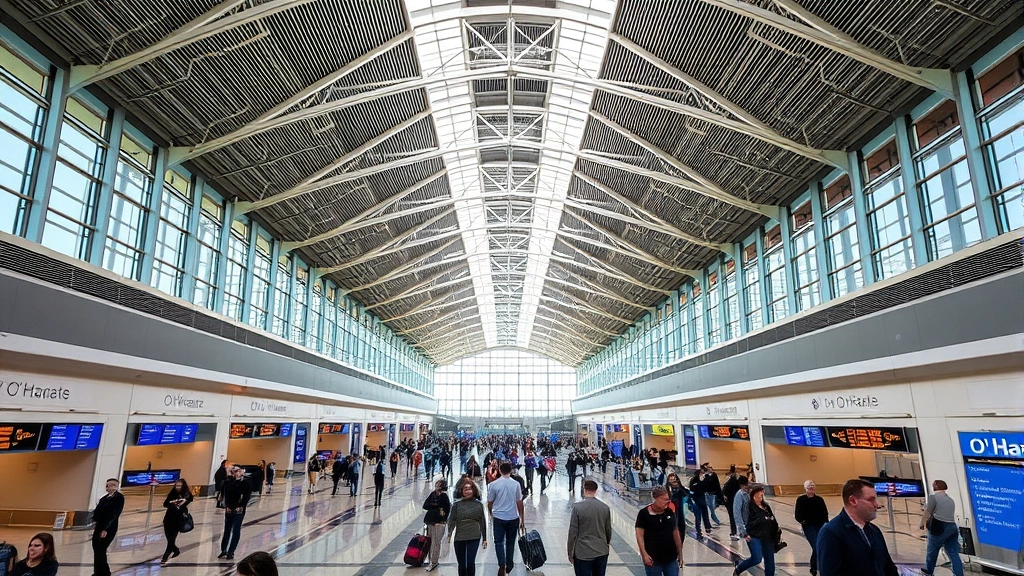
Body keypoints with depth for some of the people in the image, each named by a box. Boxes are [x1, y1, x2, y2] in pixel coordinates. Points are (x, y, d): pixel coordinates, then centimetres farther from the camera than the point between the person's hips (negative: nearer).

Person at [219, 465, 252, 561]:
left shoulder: (244, 482, -6)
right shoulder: (228, 482, 4)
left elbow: (247, 495, -9)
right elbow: (226, 495, 2)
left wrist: (241, 506, -15)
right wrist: (227, 506, -8)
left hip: (239, 510, -4)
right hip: (229, 509, 4)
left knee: (236, 531, 2)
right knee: (227, 530, 12)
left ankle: (231, 552, 9)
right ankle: (224, 550, 23)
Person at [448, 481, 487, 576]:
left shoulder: (479, 504, 3)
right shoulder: (457, 504, 2)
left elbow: (483, 522, 7)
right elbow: (452, 520, -1)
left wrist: (484, 539, 9)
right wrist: (449, 533, -15)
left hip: (474, 537, -1)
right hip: (459, 537, 1)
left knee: (471, 562, -9)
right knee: (461, 564, 9)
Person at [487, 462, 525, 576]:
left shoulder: (493, 484, -8)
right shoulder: (516, 484, -7)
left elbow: (490, 503, 0)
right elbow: (520, 503, -2)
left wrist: (491, 515, 19)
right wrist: (522, 520, 8)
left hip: (498, 517, -1)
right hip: (513, 517, 1)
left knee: (499, 542, 9)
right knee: (510, 542, 17)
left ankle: (502, 566, -5)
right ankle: (509, 565, 25)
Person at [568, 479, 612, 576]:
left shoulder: (577, 507, -13)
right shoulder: (605, 508, -2)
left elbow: (573, 532, -11)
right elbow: (608, 531, 8)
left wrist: (570, 553, 1)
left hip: (583, 554, -4)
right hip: (602, 553, 4)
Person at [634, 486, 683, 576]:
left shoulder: (670, 512, 3)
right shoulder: (644, 513, -11)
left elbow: (676, 534, 11)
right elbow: (640, 535, -11)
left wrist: (680, 554, 11)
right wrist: (644, 554, -18)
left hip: (671, 559, 4)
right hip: (653, 559, -4)